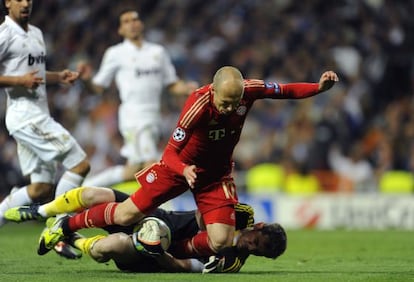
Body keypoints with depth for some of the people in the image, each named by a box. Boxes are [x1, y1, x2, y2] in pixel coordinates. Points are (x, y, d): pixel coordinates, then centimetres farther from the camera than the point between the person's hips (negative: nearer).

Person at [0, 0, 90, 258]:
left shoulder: (36, 33, 19)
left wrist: (59, 77, 13)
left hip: (39, 117, 9)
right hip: (24, 114, -9)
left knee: (43, 189, 7)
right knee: (80, 164, -13)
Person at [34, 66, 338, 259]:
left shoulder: (249, 89, -22)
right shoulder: (198, 105, -34)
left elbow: (284, 90, -3)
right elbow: (171, 153, -32)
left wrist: (319, 87, -16)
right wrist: (185, 171, -52)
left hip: (217, 173, 4)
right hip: (181, 165, -4)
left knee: (221, 241, -14)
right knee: (128, 214, -3)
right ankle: (66, 225, 20)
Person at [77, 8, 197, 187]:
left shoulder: (158, 52, 14)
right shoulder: (116, 54, 2)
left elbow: (172, 85, 17)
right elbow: (98, 87, 2)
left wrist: (187, 89, -4)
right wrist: (86, 79, -20)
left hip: (154, 117, 5)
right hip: (133, 117, -5)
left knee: (132, 172, 8)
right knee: (151, 166, -16)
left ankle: (84, 186, 23)